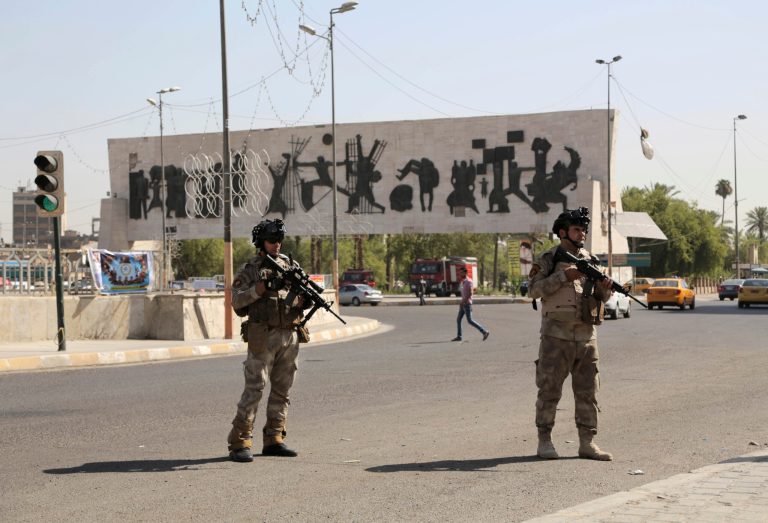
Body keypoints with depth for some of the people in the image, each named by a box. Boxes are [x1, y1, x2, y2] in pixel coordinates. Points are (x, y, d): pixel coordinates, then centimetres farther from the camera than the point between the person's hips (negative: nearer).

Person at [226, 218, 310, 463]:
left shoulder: (291, 266, 14)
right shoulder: (250, 270, 0)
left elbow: (302, 297, 13)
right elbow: (237, 301, -9)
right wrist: (260, 288, -21)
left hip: (290, 335, 5)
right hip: (264, 337, -5)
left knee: (282, 389, 8)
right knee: (254, 388, -9)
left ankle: (273, 440, 16)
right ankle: (239, 443, -9)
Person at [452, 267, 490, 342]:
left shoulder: (468, 281, -14)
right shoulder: (463, 281, 15)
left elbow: (470, 293, -22)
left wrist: (463, 302, -23)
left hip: (467, 304, -9)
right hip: (463, 304, 9)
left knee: (469, 320, -9)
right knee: (458, 319, 6)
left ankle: (485, 332, -5)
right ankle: (458, 336, 9)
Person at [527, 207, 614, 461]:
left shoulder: (590, 261, 14)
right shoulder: (549, 259, 0)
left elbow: (602, 298, 16)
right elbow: (534, 289, -12)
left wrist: (605, 287, -7)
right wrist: (564, 276, -18)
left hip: (586, 336, 5)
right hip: (556, 336, -5)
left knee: (587, 391, 5)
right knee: (549, 389, -1)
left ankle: (587, 443, 10)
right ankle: (544, 441, 6)